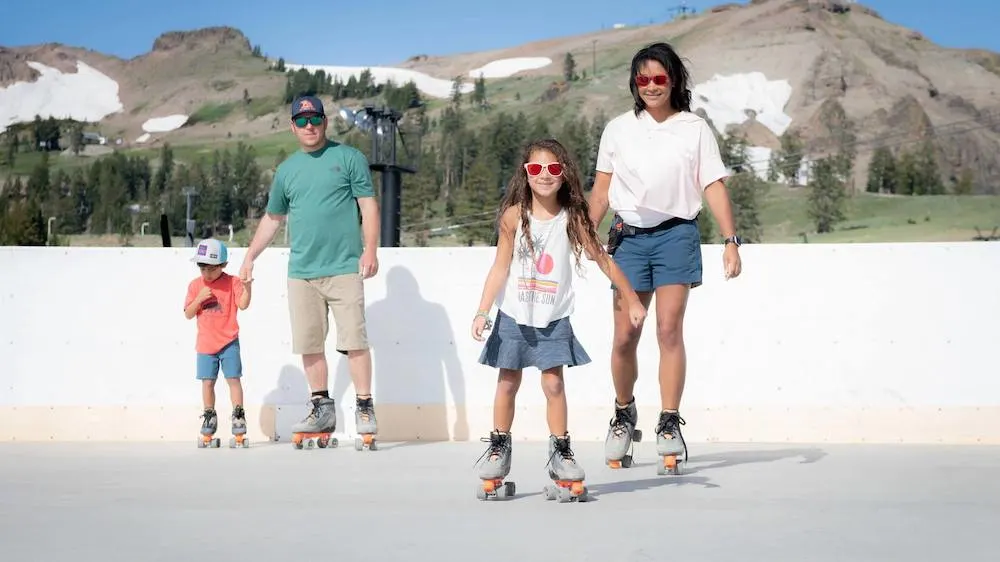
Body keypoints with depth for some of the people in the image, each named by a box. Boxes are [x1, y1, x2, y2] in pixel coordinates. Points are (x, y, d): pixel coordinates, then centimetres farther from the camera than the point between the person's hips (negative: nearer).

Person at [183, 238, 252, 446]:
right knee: (207, 382, 7)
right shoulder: (195, 285, 3)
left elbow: (243, 305, -15)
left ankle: (238, 416, 3)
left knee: (233, 379, -3)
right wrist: (199, 299, -15)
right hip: (205, 344, 2)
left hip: (228, 342, -2)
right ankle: (209, 419, 17)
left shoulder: (232, 283, -4)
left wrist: (247, 286, -28)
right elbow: (188, 314, 1)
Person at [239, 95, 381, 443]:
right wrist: (250, 257, 20)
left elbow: (368, 205, -1)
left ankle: (365, 408, -1)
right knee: (309, 344, 6)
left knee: (354, 340, -8)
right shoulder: (286, 170, 15)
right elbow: (272, 218, 24)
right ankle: (322, 409, 16)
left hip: (344, 268, -4)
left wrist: (370, 249, -11)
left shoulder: (348, 158, 3)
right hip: (301, 272, 4)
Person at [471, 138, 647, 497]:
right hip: (514, 316, 0)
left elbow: (602, 259, 1)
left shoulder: (572, 218, -6)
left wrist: (632, 300, 4)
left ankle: (560, 453, 7)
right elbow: (500, 268, -3)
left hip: (554, 319, 0)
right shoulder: (514, 216, -6)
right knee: (508, 383, 7)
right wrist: (483, 311, -8)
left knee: (553, 384, -3)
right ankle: (498, 450, 20)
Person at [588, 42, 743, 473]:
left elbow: (714, 187, 0)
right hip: (629, 236, 2)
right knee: (625, 336, 1)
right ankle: (623, 413, 23)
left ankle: (670, 425, -2)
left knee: (669, 330, -8)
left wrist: (730, 240, -8)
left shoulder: (695, 129, 3)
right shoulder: (618, 129, 9)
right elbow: (601, 187, 11)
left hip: (676, 235, -2)